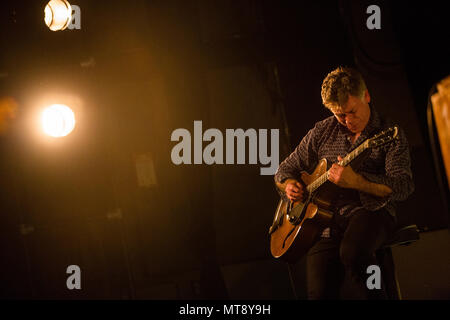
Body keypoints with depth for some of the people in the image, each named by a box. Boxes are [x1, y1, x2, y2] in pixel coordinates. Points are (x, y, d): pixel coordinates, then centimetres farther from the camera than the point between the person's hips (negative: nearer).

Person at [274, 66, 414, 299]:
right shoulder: (322, 132, 13)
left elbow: (403, 186, -13)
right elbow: (285, 169, 24)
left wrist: (355, 181, -26)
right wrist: (289, 185, -1)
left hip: (370, 212, -3)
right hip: (326, 221, 3)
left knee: (352, 252, -38)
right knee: (319, 292, -21)